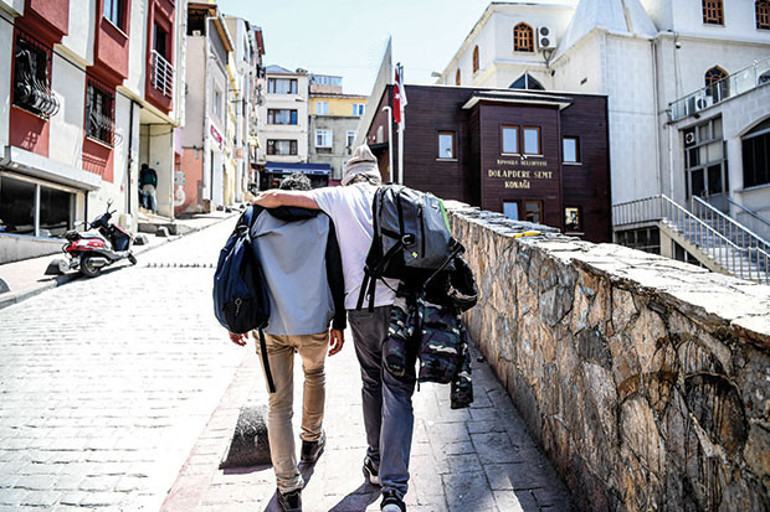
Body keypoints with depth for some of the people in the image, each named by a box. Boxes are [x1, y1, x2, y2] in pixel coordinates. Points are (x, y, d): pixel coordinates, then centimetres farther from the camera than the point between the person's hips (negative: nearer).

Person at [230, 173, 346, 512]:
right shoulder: (323, 221, 3)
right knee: (315, 375, 29)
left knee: (278, 404, 9)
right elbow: (336, 274, -2)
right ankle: (311, 441, 47)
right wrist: (339, 322, 2)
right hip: (313, 322, 0)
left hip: (270, 326, 0)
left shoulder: (257, 220, 7)